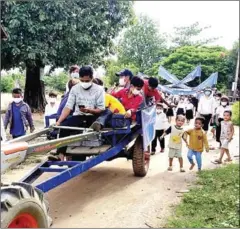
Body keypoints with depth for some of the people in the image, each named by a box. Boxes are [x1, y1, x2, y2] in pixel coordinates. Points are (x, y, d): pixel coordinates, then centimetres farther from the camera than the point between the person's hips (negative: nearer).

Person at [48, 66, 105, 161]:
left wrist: (89, 110, -22)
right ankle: (60, 154, -32)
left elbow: (101, 109, -3)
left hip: (92, 117, -1)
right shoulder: (75, 89, 8)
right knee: (63, 126, -28)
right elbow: (68, 107, 1)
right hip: (78, 117, 2)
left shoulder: (99, 89, 1)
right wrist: (59, 121, -12)